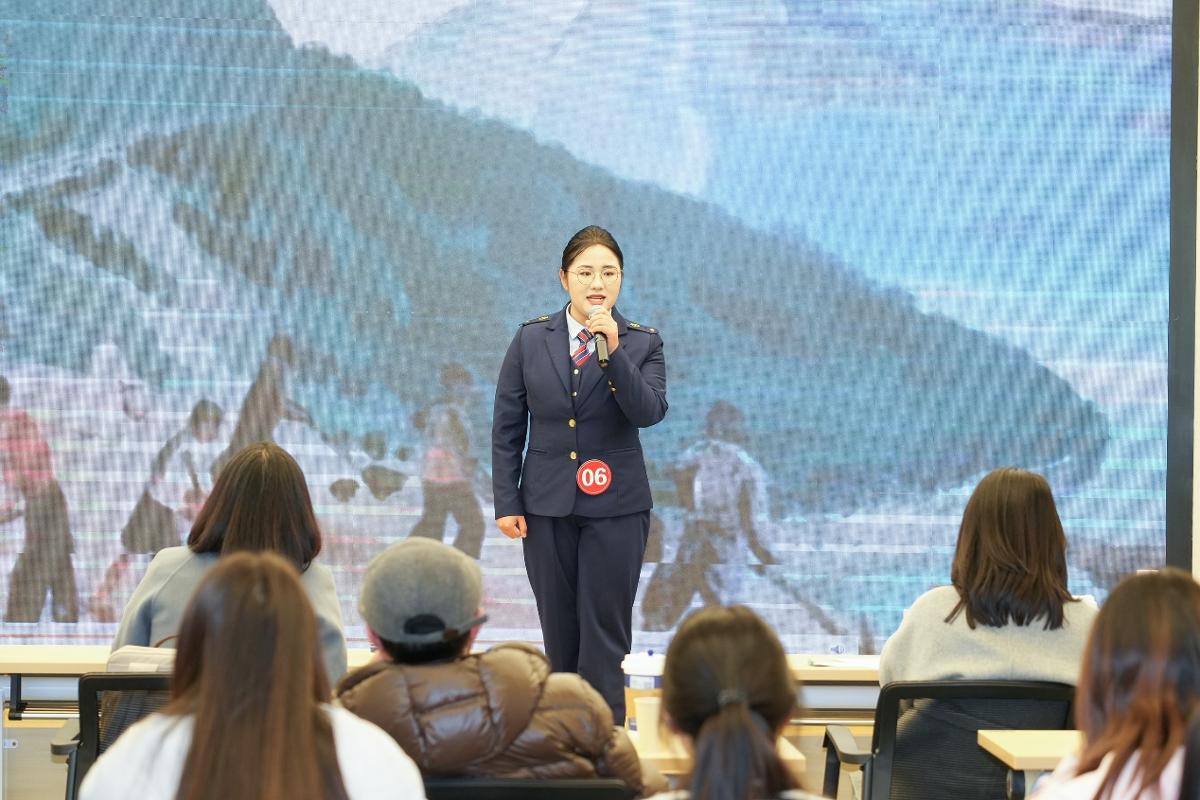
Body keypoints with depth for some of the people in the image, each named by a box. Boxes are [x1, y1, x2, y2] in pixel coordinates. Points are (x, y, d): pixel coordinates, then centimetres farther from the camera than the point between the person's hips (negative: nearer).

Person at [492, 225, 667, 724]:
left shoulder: (643, 343, -1)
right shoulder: (531, 340, 2)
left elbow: (649, 412, -17)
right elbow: (506, 426, 4)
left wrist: (613, 351, -27)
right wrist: (507, 502, -1)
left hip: (615, 508, -2)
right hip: (547, 506, 2)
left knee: (605, 632, -2)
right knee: (559, 631, 7)